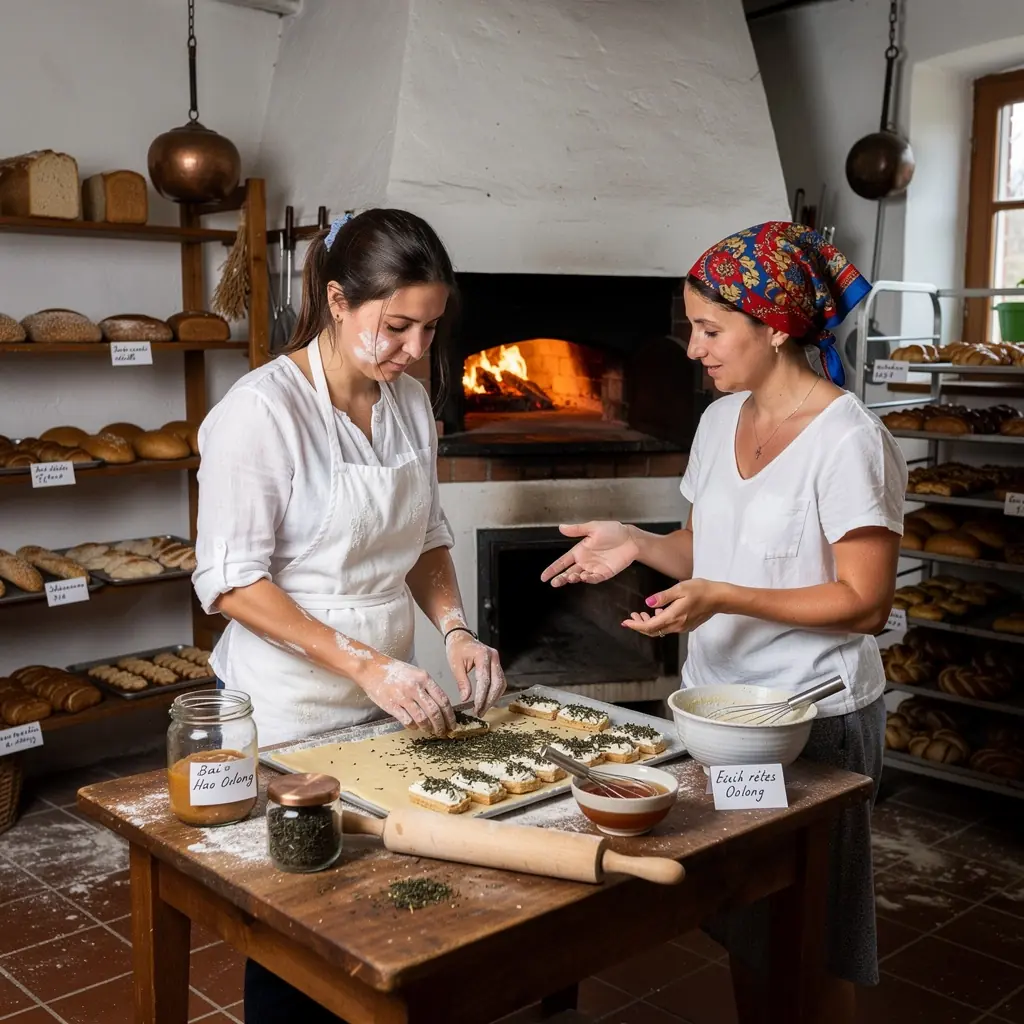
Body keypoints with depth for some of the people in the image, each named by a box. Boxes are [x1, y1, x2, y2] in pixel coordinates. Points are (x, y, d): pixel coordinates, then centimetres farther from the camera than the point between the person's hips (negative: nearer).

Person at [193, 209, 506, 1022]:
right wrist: (361, 663, -25)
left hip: (388, 694, 6)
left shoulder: (411, 403, 2)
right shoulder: (263, 409, -17)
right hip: (290, 709, -5)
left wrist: (455, 627, -5)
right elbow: (231, 581, -18)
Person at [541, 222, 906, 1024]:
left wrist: (722, 598, -26)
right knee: (742, 920, 20)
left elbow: (867, 602, -18)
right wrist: (637, 544, -5)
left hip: (815, 717, -7)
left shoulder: (847, 441, -17)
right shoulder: (721, 421, 5)